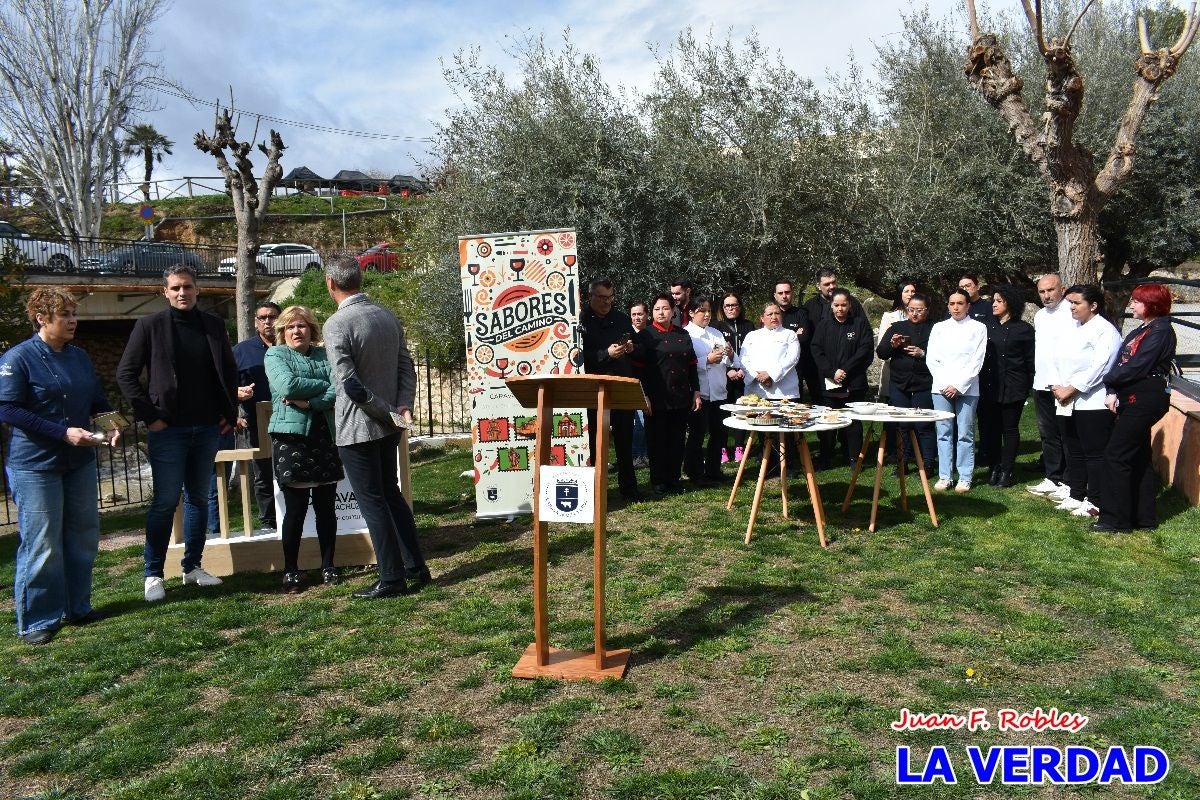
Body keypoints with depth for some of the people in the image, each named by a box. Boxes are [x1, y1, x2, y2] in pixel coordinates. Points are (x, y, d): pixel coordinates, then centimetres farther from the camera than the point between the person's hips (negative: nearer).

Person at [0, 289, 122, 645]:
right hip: (35, 465, -6)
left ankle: (77, 608, 26)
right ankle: (36, 621, 12)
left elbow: (97, 401, 16)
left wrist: (112, 423, -5)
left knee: (83, 537, 12)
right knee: (42, 545, -2)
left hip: (80, 462, 7)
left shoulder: (79, 356, 9)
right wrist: (63, 432, -21)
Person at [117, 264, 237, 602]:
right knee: (165, 501, -2)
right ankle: (153, 575, 9)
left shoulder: (213, 325, 8)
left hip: (207, 428, 4)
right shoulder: (150, 325, -2)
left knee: (198, 498, 11)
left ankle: (193, 567, 22)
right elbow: (125, 374, -3)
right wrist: (149, 416, -9)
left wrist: (229, 413, 6)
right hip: (169, 429, -4)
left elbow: (229, 371, 14)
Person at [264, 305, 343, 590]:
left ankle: (328, 566, 17)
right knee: (295, 508, -1)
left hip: (325, 436, 3)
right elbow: (287, 385, -14)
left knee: (326, 506, 6)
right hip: (291, 437, -3)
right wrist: (324, 385, -5)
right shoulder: (275, 354, 5)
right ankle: (290, 570, 11)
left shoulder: (324, 354, 12)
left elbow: (338, 391, -3)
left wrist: (310, 402, -15)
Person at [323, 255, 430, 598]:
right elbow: (407, 367, 5)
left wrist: (389, 412, -13)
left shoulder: (336, 324, -16)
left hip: (357, 427, -7)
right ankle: (416, 568, 22)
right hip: (388, 426, 7)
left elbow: (350, 385, -20)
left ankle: (392, 579, 9)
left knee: (372, 500, 3)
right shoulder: (388, 316, 5)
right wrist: (402, 406, -4)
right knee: (390, 492, 18)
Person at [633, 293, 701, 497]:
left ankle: (674, 480, 19)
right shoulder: (645, 336, -1)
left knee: (677, 441, 9)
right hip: (657, 399, -4)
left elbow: (692, 365, 15)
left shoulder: (683, 335, 12)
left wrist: (696, 392, 10)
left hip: (681, 398, 4)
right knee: (657, 442, 2)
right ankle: (659, 484, 10)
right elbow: (639, 368, -9)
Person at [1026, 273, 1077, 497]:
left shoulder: (1071, 313, -10)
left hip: (1064, 385, -8)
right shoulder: (1039, 315, 15)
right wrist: (1039, 377, 17)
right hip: (1042, 384, 8)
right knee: (1048, 435, 14)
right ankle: (1052, 479, 24)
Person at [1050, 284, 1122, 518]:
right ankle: (1075, 495, 24)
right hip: (1068, 403, 9)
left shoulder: (1104, 330, -10)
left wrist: (1070, 389, -16)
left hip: (1093, 403, -9)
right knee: (1074, 452, 15)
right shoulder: (1075, 330, 17)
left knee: (1094, 453, -3)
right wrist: (1058, 387, 1)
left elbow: (1098, 367, -19)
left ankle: (1096, 502, 3)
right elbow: (1061, 363, 17)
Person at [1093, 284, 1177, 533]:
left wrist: (1109, 380, -5)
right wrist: (1112, 392, -6)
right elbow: (1119, 362, 8)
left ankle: (1115, 519, -2)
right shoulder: (1140, 331, 15)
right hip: (1132, 399, 10)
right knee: (1138, 458, 13)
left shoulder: (1160, 332, -13)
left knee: (1116, 455, -9)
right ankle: (1144, 517, 22)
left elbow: (1137, 368, -19)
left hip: (1145, 400, -10)